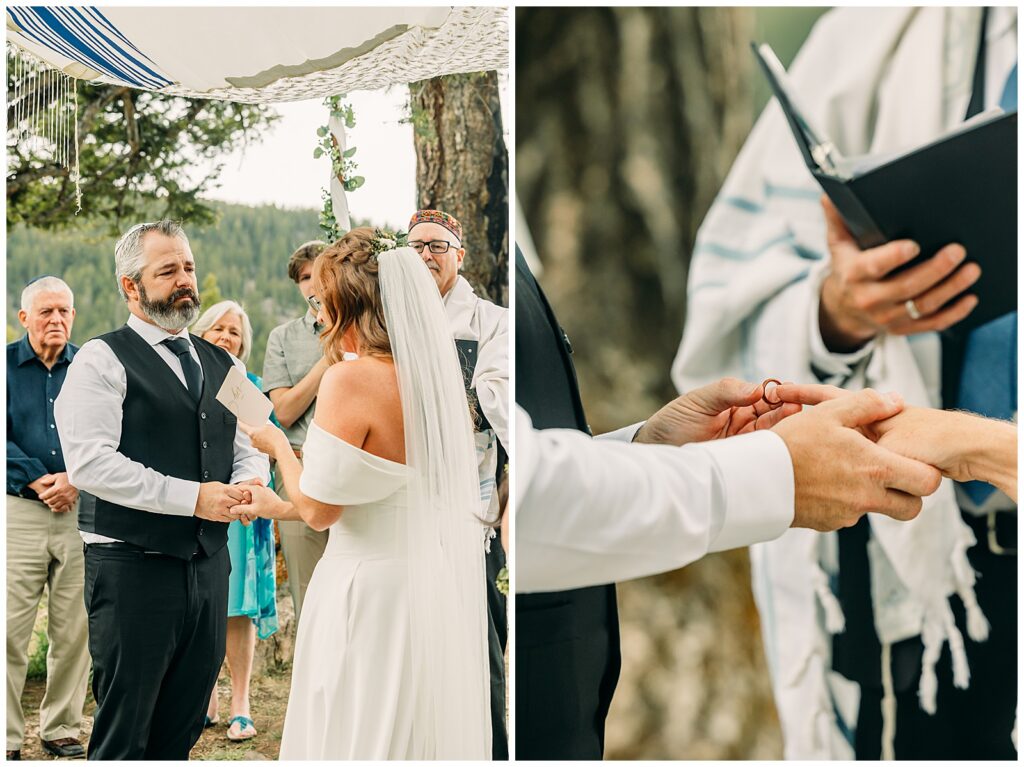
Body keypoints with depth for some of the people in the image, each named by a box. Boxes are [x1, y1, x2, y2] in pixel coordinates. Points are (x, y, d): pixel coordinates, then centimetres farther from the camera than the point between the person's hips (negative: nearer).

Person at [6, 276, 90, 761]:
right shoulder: (6, 365, 4)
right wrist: (40, 481, -12)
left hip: (82, 510, 2)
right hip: (18, 510, -2)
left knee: (75, 629, 5)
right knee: (11, 629, -4)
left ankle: (62, 728, 18)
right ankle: (7, 736, 7)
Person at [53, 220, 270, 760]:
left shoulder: (223, 364, 15)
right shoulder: (102, 360, -6)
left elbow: (250, 447, 18)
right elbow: (89, 463, -17)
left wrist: (249, 482, -7)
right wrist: (192, 497, -19)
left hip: (208, 565, 6)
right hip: (133, 567, -6)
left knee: (182, 729, 14)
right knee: (123, 735, 2)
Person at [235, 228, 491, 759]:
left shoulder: (351, 381, -18)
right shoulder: (436, 377, 3)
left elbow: (320, 510, -13)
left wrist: (277, 446, 5)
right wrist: (280, 507, 23)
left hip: (371, 591, -7)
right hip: (440, 592, 7)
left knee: (361, 733, 9)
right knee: (425, 728, 18)